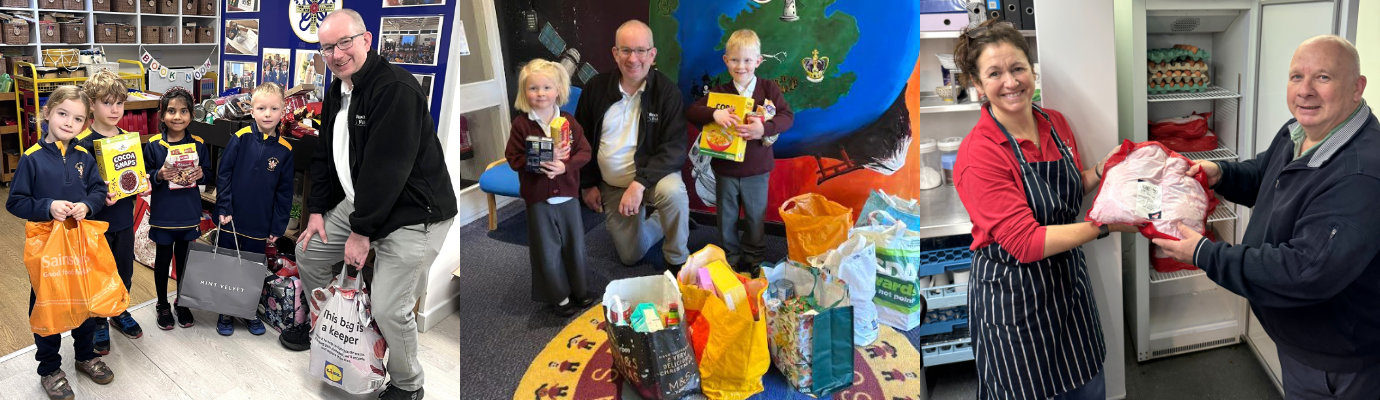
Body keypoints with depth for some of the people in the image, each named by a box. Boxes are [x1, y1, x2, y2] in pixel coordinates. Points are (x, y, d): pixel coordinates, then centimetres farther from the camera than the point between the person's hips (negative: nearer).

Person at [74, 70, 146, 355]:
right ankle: (98, 323, 24)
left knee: (125, 270, 18)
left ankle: (120, 313, 37)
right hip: (97, 221, -5)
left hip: (124, 217, 5)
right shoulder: (83, 143, -15)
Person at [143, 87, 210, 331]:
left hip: (189, 214, 2)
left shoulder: (198, 144, -1)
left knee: (184, 259, 13)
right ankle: (162, 306, 27)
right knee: (163, 258, 11)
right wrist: (159, 176, -22)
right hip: (163, 214, -1)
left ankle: (182, 304, 30)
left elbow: (208, 172, 7)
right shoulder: (153, 145, -6)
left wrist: (201, 174, -15)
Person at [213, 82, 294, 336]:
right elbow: (223, 174, -5)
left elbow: (284, 192, 2)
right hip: (231, 220, -1)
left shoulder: (284, 149, -3)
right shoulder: (241, 138, -8)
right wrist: (224, 208, -9)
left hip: (260, 225, 1)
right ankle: (225, 313, 25)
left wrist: (278, 227, 1)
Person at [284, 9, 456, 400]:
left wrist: (361, 232, -20)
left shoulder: (396, 88, -23)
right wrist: (316, 211, 10)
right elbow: (325, 156, 19)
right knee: (309, 251, 19)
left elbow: (387, 167, -25)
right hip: (360, 203, 10)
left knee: (389, 308, -13)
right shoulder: (337, 94, 10)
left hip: (413, 214, -9)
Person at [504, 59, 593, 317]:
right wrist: (543, 161, -23)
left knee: (575, 245, 13)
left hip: (567, 195, 2)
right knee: (547, 250, 8)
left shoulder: (569, 122, -2)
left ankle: (581, 290, 33)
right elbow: (514, 158, -9)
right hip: (538, 198, -2)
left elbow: (584, 152, -4)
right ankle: (559, 296, 25)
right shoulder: (521, 124, -7)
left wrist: (565, 165, -22)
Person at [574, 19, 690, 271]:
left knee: (673, 192, -38)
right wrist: (587, 184, 5)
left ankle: (677, 260, -12)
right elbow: (582, 140, 6)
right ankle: (659, 221, 35)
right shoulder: (596, 88, -6)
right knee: (630, 256, 3)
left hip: (652, 175, -3)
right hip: (611, 185, 3)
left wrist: (640, 183, -32)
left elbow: (675, 147, -21)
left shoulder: (666, 91, -15)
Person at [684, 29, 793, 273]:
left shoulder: (768, 88, -3)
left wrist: (764, 128, -29)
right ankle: (729, 257, 31)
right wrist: (714, 114, -30)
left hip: (756, 169, -1)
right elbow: (691, 113, -10)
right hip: (725, 168, 1)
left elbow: (787, 116, -12)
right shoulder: (719, 92, -1)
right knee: (727, 217, 13)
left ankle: (755, 258, 33)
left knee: (756, 216, 13)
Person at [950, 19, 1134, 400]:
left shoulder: (1056, 123, -1)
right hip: (1012, 294, -7)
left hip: (1068, 278, 7)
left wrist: (1101, 171, -2)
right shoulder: (977, 155, -23)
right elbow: (1026, 243, -26)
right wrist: (1104, 225, -29)